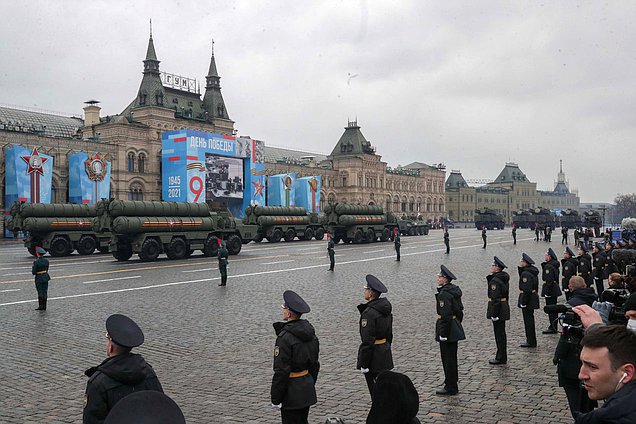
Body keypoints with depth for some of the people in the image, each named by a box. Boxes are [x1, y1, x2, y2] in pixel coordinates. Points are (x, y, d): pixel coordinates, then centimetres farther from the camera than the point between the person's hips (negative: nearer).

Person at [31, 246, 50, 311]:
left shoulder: (36, 262, -17)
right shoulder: (46, 260, -1)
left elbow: (33, 272, -14)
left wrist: (33, 267, 2)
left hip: (39, 278, -5)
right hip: (46, 277, 5)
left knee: (40, 292, 5)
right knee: (45, 292, 10)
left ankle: (40, 306, 11)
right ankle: (44, 306, 16)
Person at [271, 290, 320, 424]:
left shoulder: (285, 337, -22)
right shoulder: (310, 332, 3)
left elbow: (281, 371, -21)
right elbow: (314, 364, 12)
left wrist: (275, 398, -13)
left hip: (291, 394, -8)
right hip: (307, 391, 8)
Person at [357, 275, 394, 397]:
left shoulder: (369, 313, -22)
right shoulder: (386, 309, 5)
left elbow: (367, 341, -22)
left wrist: (363, 363, -17)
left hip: (374, 357, -8)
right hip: (385, 353, 8)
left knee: (375, 390, 4)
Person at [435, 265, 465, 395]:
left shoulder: (444, 294, -20)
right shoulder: (454, 290, 8)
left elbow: (445, 316, -23)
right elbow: (459, 310, 15)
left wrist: (443, 334, -19)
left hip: (447, 328, -9)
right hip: (455, 328, 9)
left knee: (448, 358, 0)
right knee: (452, 356, 20)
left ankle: (450, 388, 8)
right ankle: (452, 380, 33)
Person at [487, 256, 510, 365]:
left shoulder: (495, 280, -20)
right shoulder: (504, 278, 9)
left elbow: (495, 299, -22)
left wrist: (493, 314, -19)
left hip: (498, 309, -10)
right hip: (504, 307, 10)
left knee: (499, 334, -1)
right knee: (501, 333, 16)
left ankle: (500, 358, 7)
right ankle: (502, 357, 25)